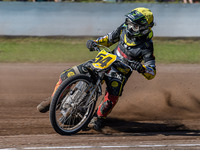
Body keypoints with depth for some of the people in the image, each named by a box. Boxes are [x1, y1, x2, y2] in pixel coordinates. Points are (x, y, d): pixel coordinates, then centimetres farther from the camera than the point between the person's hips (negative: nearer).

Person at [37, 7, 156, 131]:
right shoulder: (124, 29, -7)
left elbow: (152, 73, -23)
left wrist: (141, 68, -45)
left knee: (113, 95, -36)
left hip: (120, 71, -5)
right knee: (68, 75, -6)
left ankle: (99, 117, -10)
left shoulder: (146, 47, -22)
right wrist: (95, 42, -6)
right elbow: (110, 38, 13)